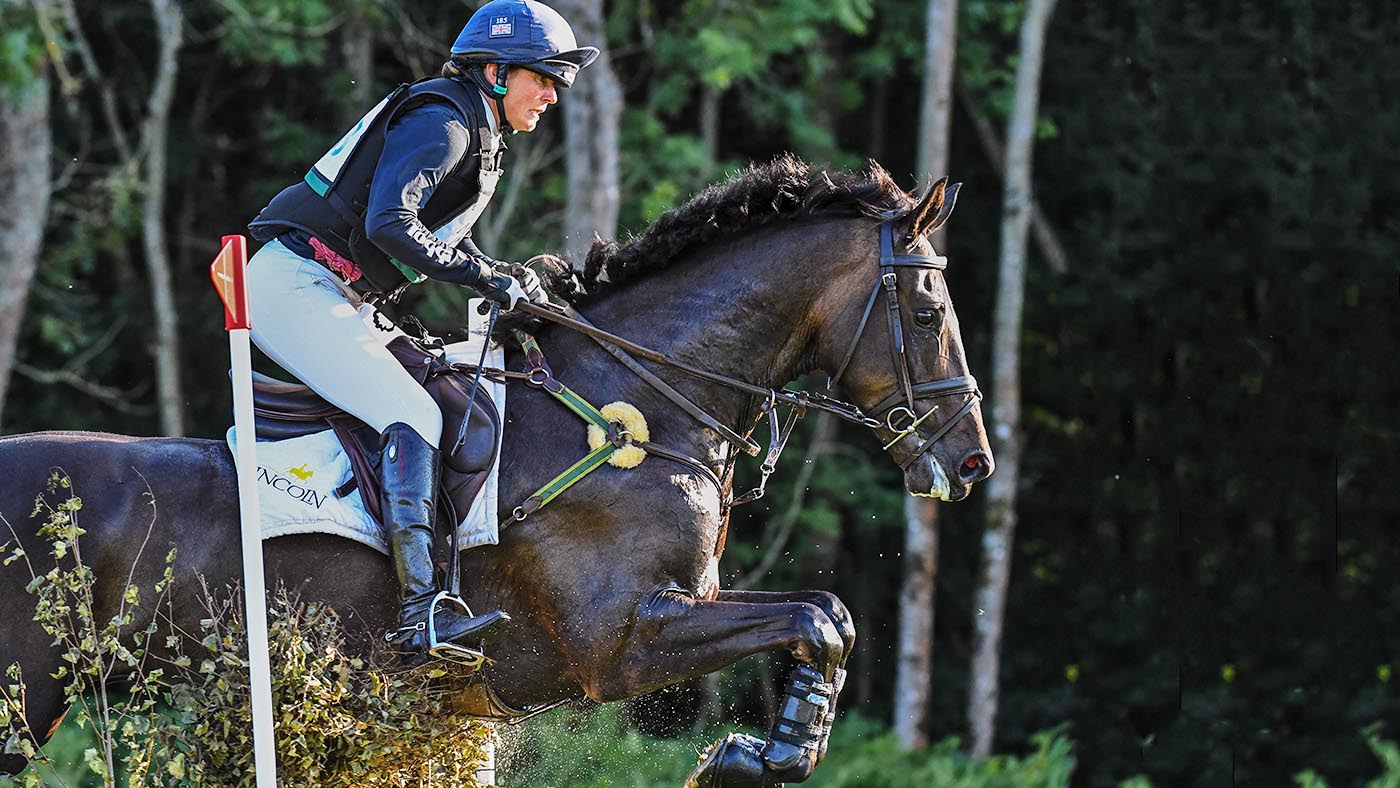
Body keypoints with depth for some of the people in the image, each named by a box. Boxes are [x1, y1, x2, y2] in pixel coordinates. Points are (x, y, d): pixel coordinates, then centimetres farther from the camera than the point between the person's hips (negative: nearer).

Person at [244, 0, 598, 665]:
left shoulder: (476, 136, 17)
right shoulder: (440, 122, -15)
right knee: (411, 415, -22)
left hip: (336, 302, 11)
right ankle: (422, 614, -31)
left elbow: (439, 234, 25)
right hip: (295, 289, -11)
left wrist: (507, 278, 7)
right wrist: (491, 280, -24)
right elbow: (391, 224, -28)